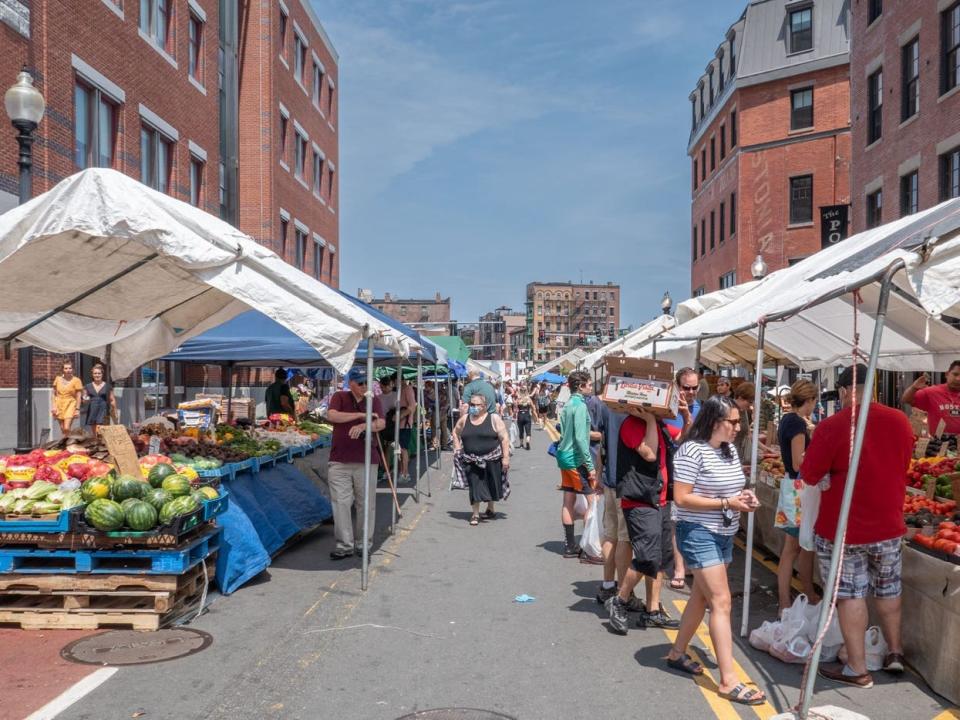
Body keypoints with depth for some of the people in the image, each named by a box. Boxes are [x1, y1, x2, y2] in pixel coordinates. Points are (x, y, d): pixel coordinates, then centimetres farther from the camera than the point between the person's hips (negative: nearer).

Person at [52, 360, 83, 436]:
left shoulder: (76, 380, -5)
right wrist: (54, 406, 3)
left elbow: (79, 396, -5)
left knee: (66, 428, -16)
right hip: (60, 405, 4)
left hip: (70, 405, -4)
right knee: (62, 429, 7)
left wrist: (77, 409, -9)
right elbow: (55, 394, 11)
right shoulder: (58, 379, 6)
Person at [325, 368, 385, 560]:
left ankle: (363, 544, 15)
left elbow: (381, 423, -5)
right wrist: (361, 415, -15)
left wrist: (362, 426, -25)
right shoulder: (340, 397, 6)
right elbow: (331, 416, -13)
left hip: (366, 461, 1)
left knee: (366, 504, 3)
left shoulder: (374, 400, 10)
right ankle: (345, 545, 8)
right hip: (340, 461, -1)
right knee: (340, 503, -1)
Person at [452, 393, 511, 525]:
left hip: (492, 459, -2)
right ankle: (475, 514, 6)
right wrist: (457, 448, 8)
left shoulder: (494, 419, -6)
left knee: (491, 485, 12)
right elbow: (455, 432, 21)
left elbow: (504, 438, -7)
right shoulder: (464, 419, 5)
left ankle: (491, 509, 32)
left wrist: (506, 457, -13)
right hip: (472, 460, 2)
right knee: (475, 486, -2)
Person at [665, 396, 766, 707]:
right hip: (699, 534, -9)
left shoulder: (730, 450, 7)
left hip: (724, 535, 9)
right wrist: (727, 503, -22)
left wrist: (744, 497, -2)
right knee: (721, 602, -10)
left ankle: (677, 654, 34)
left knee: (701, 597, 17)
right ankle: (728, 681, -5)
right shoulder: (692, 451, -19)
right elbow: (681, 498, -21)